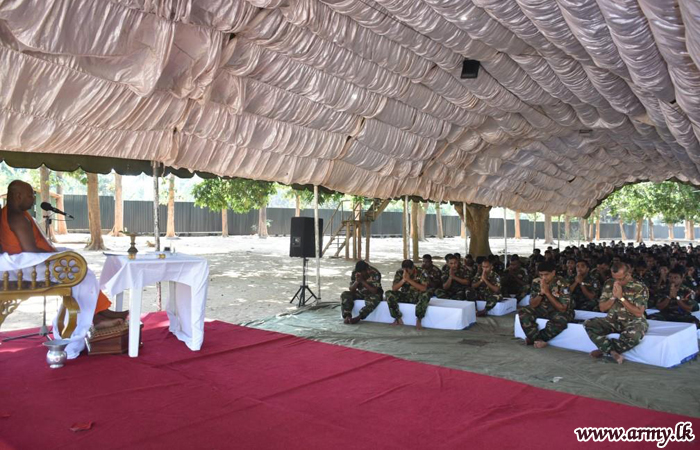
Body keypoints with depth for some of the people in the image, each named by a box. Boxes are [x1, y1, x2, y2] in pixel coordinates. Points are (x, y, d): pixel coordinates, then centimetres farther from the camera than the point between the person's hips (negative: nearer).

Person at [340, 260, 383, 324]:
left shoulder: (375, 273, -22)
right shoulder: (355, 273, -10)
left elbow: (374, 291, -28)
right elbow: (351, 290, -10)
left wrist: (362, 281, -32)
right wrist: (357, 281, -29)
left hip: (372, 294, -5)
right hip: (361, 294, 5)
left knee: (373, 299, -40)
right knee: (345, 295, -18)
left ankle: (358, 318, -39)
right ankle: (347, 317, -31)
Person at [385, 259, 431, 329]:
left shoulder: (419, 273, -16)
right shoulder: (399, 273, -9)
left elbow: (424, 288, -28)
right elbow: (394, 288, -15)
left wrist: (409, 280, -32)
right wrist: (403, 280, -31)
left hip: (416, 297, -2)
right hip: (404, 296, 2)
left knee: (426, 295, -36)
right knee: (389, 294, -23)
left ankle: (418, 319, -21)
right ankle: (398, 318, -12)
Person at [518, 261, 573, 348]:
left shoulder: (561, 284, -22)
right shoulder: (536, 282, -11)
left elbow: (562, 308, -24)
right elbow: (533, 305, -8)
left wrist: (547, 292, -29)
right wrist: (541, 293, -25)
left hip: (560, 311, -4)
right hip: (543, 309, 4)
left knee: (561, 319, -38)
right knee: (522, 312, -18)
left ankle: (533, 338, -16)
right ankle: (538, 339, -21)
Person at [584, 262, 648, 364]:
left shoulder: (640, 288, -8)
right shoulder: (610, 284, 4)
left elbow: (638, 313, -14)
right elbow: (602, 308, 6)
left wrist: (621, 297, -18)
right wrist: (613, 297, -10)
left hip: (632, 321, -4)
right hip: (613, 320, 4)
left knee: (633, 336, -40)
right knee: (589, 324, -22)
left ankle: (604, 349, -14)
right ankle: (613, 352, -27)